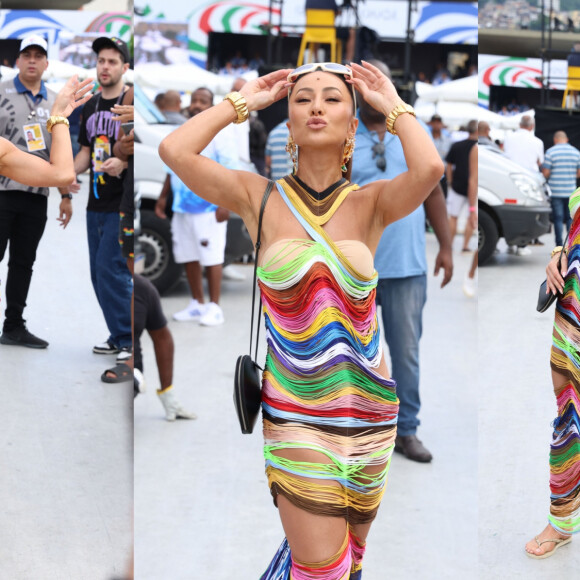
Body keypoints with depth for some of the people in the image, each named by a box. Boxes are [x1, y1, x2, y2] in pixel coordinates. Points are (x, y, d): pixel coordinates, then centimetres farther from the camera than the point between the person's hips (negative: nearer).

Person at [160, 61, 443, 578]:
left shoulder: (371, 203, -2)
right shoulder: (261, 199, -3)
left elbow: (429, 168, -24)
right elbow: (174, 150, -16)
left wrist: (392, 104, -8)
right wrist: (243, 102, -4)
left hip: (368, 410, 2)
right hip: (295, 414, -2)